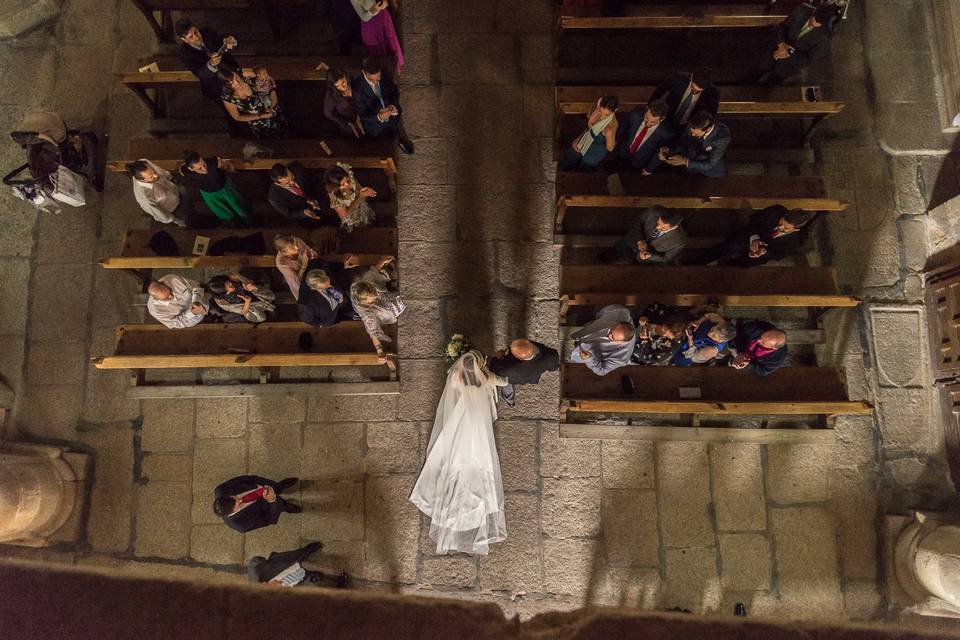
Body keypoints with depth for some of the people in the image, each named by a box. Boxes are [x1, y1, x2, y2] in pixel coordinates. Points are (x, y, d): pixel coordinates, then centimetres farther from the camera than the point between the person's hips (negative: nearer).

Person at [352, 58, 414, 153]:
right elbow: (362, 115, -19)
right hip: (374, 120, -4)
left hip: (391, 113, 4)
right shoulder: (357, 87, -27)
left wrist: (394, 105, -21)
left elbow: (395, 92, 4)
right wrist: (379, 117, -40)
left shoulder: (384, 75, -15)